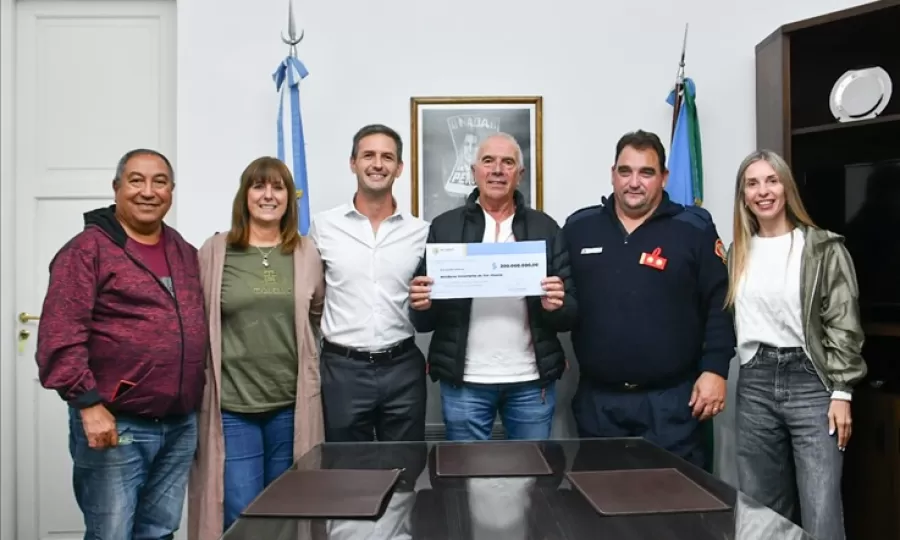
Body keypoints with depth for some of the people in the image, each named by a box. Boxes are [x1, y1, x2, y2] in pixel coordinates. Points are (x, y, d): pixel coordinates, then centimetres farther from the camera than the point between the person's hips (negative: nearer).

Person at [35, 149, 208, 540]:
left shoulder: (186, 253, 13)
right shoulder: (88, 249, -6)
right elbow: (60, 337, -14)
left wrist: (196, 402, 13)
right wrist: (88, 403, -19)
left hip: (180, 426, 6)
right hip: (114, 424, -6)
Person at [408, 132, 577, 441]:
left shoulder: (545, 228, 4)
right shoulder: (445, 227, 2)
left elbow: (570, 315, 2)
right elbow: (424, 321, 2)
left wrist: (556, 306, -19)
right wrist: (422, 307, -19)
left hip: (531, 381, 1)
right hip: (464, 382, -1)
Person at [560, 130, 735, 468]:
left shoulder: (694, 229, -1)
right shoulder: (579, 228, 6)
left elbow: (720, 305, -3)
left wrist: (715, 369, -9)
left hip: (671, 400, -2)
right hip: (597, 400, 3)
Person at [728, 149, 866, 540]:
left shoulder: (824, 248, -2)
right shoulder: (738, 253, 11)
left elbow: (843, 326, -4)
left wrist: (841, 392, -9)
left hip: (810, 381, -4)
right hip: (755, 383, 4)